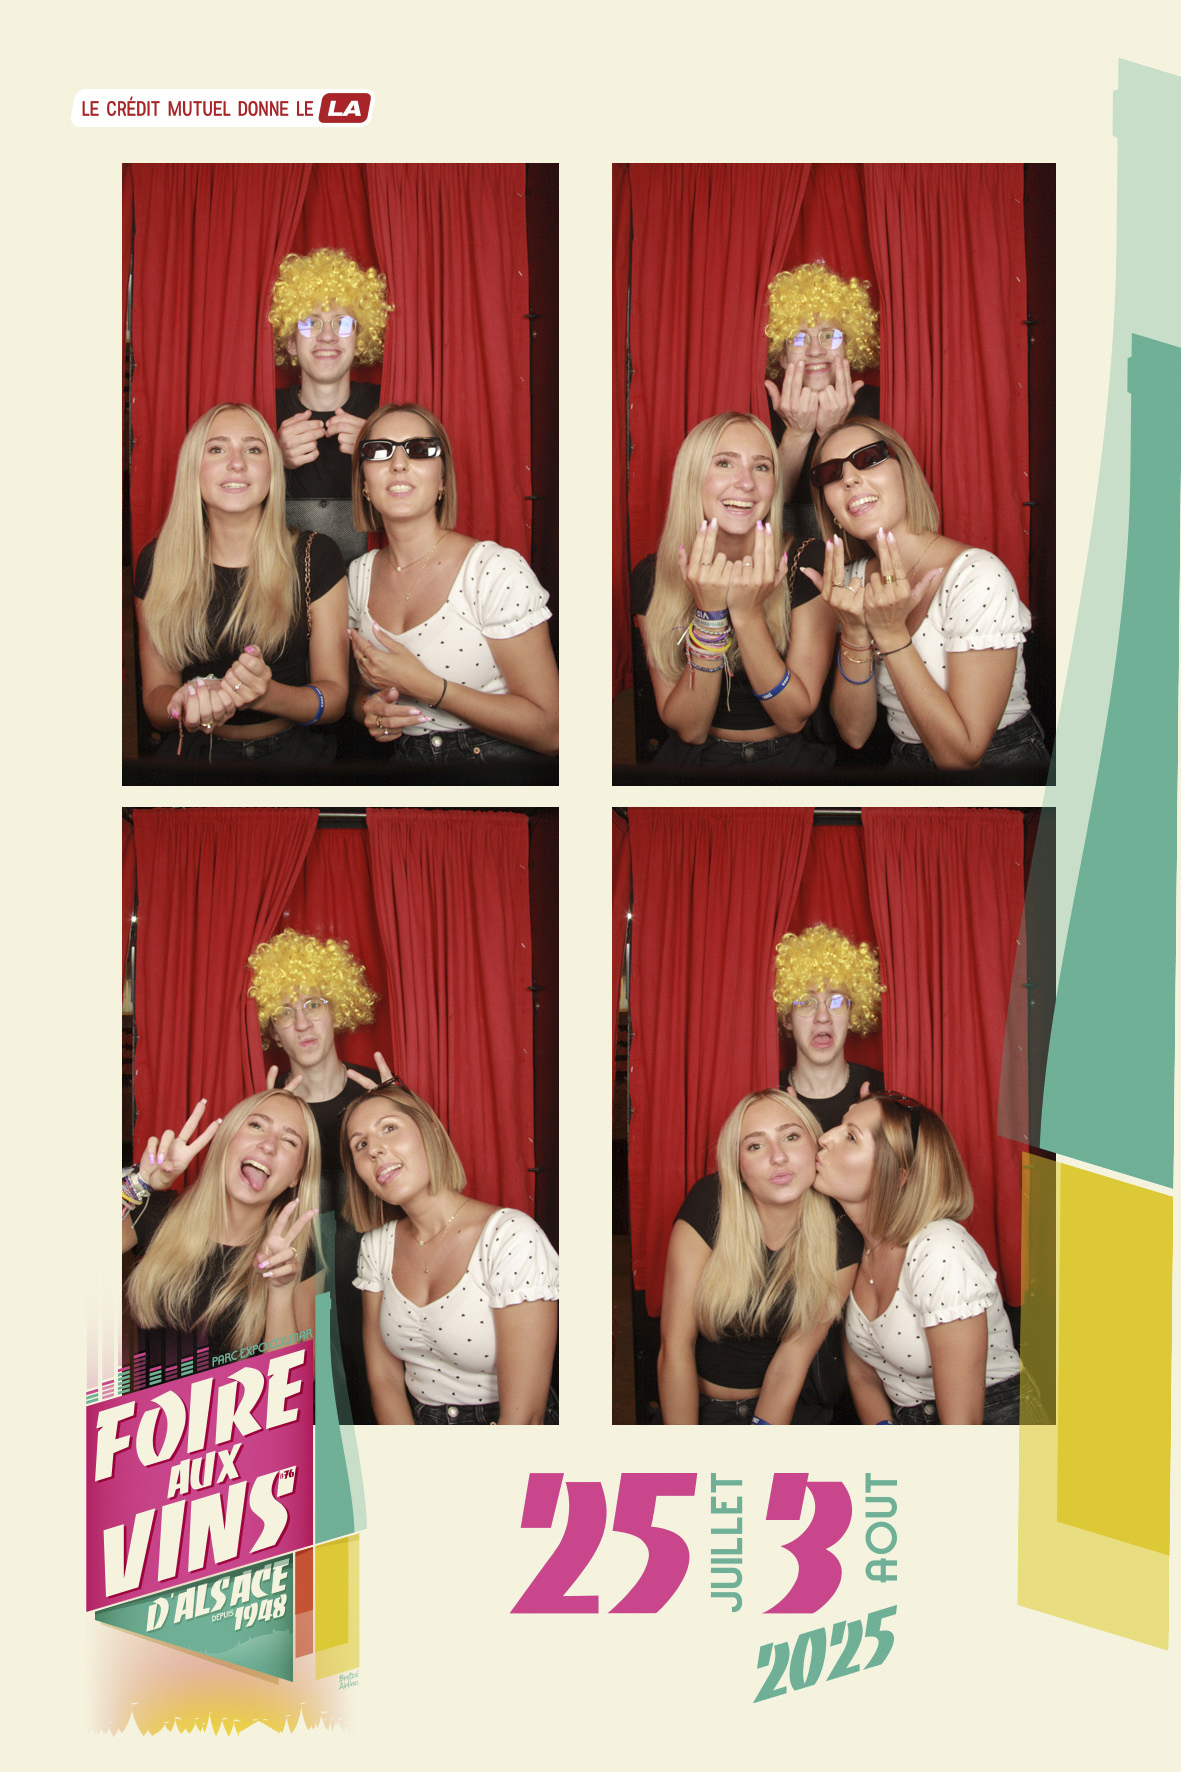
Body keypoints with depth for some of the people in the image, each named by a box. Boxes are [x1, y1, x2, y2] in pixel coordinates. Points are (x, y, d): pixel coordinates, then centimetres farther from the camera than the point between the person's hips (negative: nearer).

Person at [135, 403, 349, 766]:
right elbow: (156, 692, 3)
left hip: (294, 751, 0)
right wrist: (185, 706, -21)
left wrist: (267, 695, -25)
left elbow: (335, 695, -4)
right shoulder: (157, 562, 1)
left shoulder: (316, 557, -2)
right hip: (196, 751, 0)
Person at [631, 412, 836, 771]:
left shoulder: (808, 566, -8)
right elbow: (689, 728, -8)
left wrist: (747, 614, -20)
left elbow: (795, 717, -9)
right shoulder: (652, 577, -4)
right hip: (698, 759, 0)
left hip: (791, 757, 0)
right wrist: (709, 614, -19)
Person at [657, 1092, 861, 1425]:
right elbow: (675, 1345, -16)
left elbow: (788, 1368, -9)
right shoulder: (708, 1206, -18)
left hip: (788, 1410, 5)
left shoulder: (840, 1244, -12)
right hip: (696, 1407, -4)